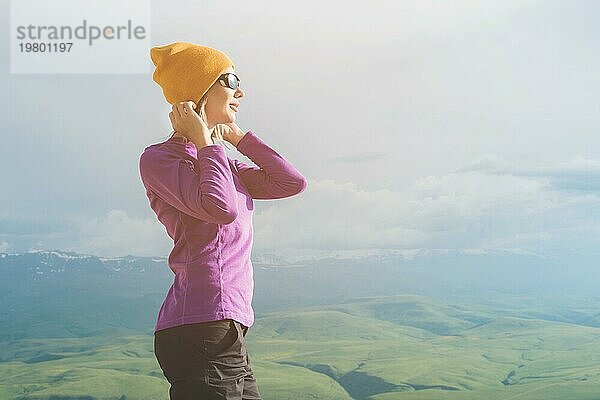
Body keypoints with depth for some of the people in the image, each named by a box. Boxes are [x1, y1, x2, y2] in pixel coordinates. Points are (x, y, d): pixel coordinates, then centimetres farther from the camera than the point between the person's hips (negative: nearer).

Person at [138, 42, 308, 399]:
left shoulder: (220, 161, 22)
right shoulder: (160, 158, -4)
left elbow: (292, 182, 14)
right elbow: (221, 207, -20)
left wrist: (235, 134, 15)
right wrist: (203, 141, -7)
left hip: (228, 333, 9)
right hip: (201, 331, -9)